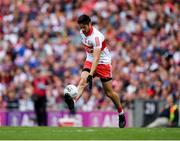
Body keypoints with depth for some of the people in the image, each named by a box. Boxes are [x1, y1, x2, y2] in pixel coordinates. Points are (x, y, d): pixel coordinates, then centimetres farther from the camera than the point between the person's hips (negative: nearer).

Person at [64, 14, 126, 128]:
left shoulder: (96, 36, -29)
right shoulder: (82, 32, -3)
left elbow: (96, 58, -37)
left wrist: (91, 75, -47)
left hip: (103, 63, -6)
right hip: (90, 61, 6)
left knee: (109, 93, 1)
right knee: (82, 82, -22)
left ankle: (121, 114, 22)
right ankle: (73, 102, -46)